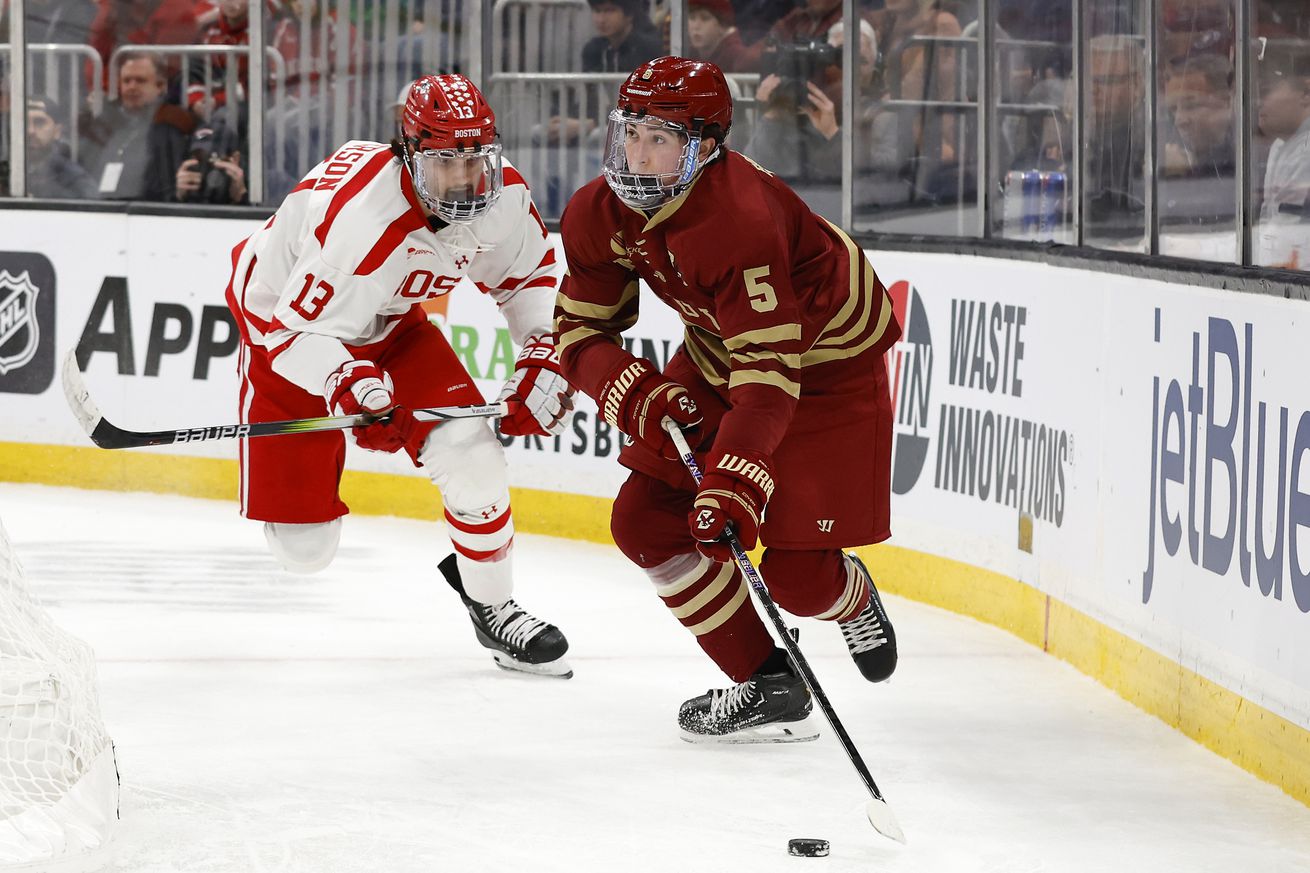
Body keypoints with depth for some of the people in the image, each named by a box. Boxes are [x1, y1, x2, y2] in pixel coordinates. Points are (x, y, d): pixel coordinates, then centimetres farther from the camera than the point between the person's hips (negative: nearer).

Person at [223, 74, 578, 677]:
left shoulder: (503, 199, -18)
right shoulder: (360, 217, -39)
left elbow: (529, 274, 5)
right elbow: (296, 332, -33)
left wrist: (544, 356, -7)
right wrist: (349, 384, -50)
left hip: (390, 323, 5)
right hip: (284, 323, -5)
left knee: (470, 454, -15)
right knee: (304, 547, -5)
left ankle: (491, 604, 10)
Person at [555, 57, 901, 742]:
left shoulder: (739, 217, -37)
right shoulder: (599, 215, -14)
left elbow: (769, 373, -42)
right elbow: (580, 331, -5)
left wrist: (733, 484, -52)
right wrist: (635, 394, -26)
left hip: (824, 358, -7)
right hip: (718, 350, 7)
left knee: (795, 577, -10)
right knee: (646, 521, -3)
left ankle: (851, 598, 29)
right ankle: (767, 685, 7)